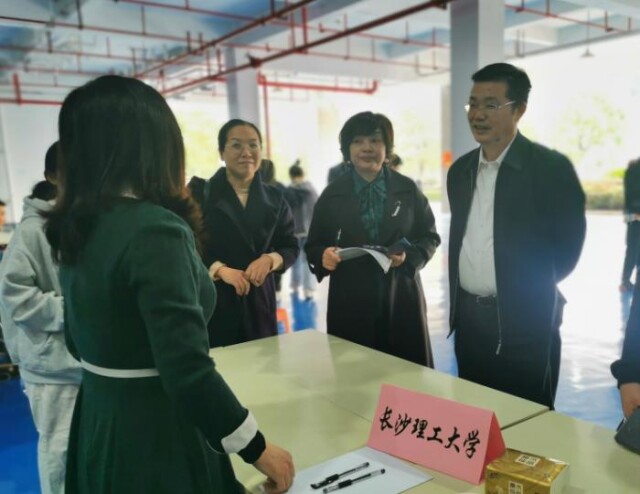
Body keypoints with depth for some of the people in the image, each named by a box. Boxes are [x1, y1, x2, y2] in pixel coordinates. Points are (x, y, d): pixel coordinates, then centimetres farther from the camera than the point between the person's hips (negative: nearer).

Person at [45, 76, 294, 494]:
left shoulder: (75, 227, 1)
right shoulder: (155, 229, -25)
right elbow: (188, 373, -28)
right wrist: (258, 449, -16)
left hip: (96, 429, 8)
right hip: (155, 439, -8)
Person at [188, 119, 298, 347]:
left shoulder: (274, 197, 9)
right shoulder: (199, 192, -1)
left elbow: (291, 246, 11)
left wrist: (270, 259, -10)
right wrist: (219, 269, -17)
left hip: (259, 301, 3)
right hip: (212, 301, -3)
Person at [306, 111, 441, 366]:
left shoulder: (407, 189, 6)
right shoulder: (332, 194, 5)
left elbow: (430, 237, 9)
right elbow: (313, 246, 7)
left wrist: (410, 256, -11)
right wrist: (324, 255, -16)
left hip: (401, 299, 1)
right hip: (351, 303, 0)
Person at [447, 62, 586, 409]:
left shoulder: (551, 167, -11)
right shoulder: (460, 170, 8)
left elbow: (567, 247, -8)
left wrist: (526, 291, 2)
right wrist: (459, 304, 11)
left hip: (524, 322, -5)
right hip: (468, 319, 6)